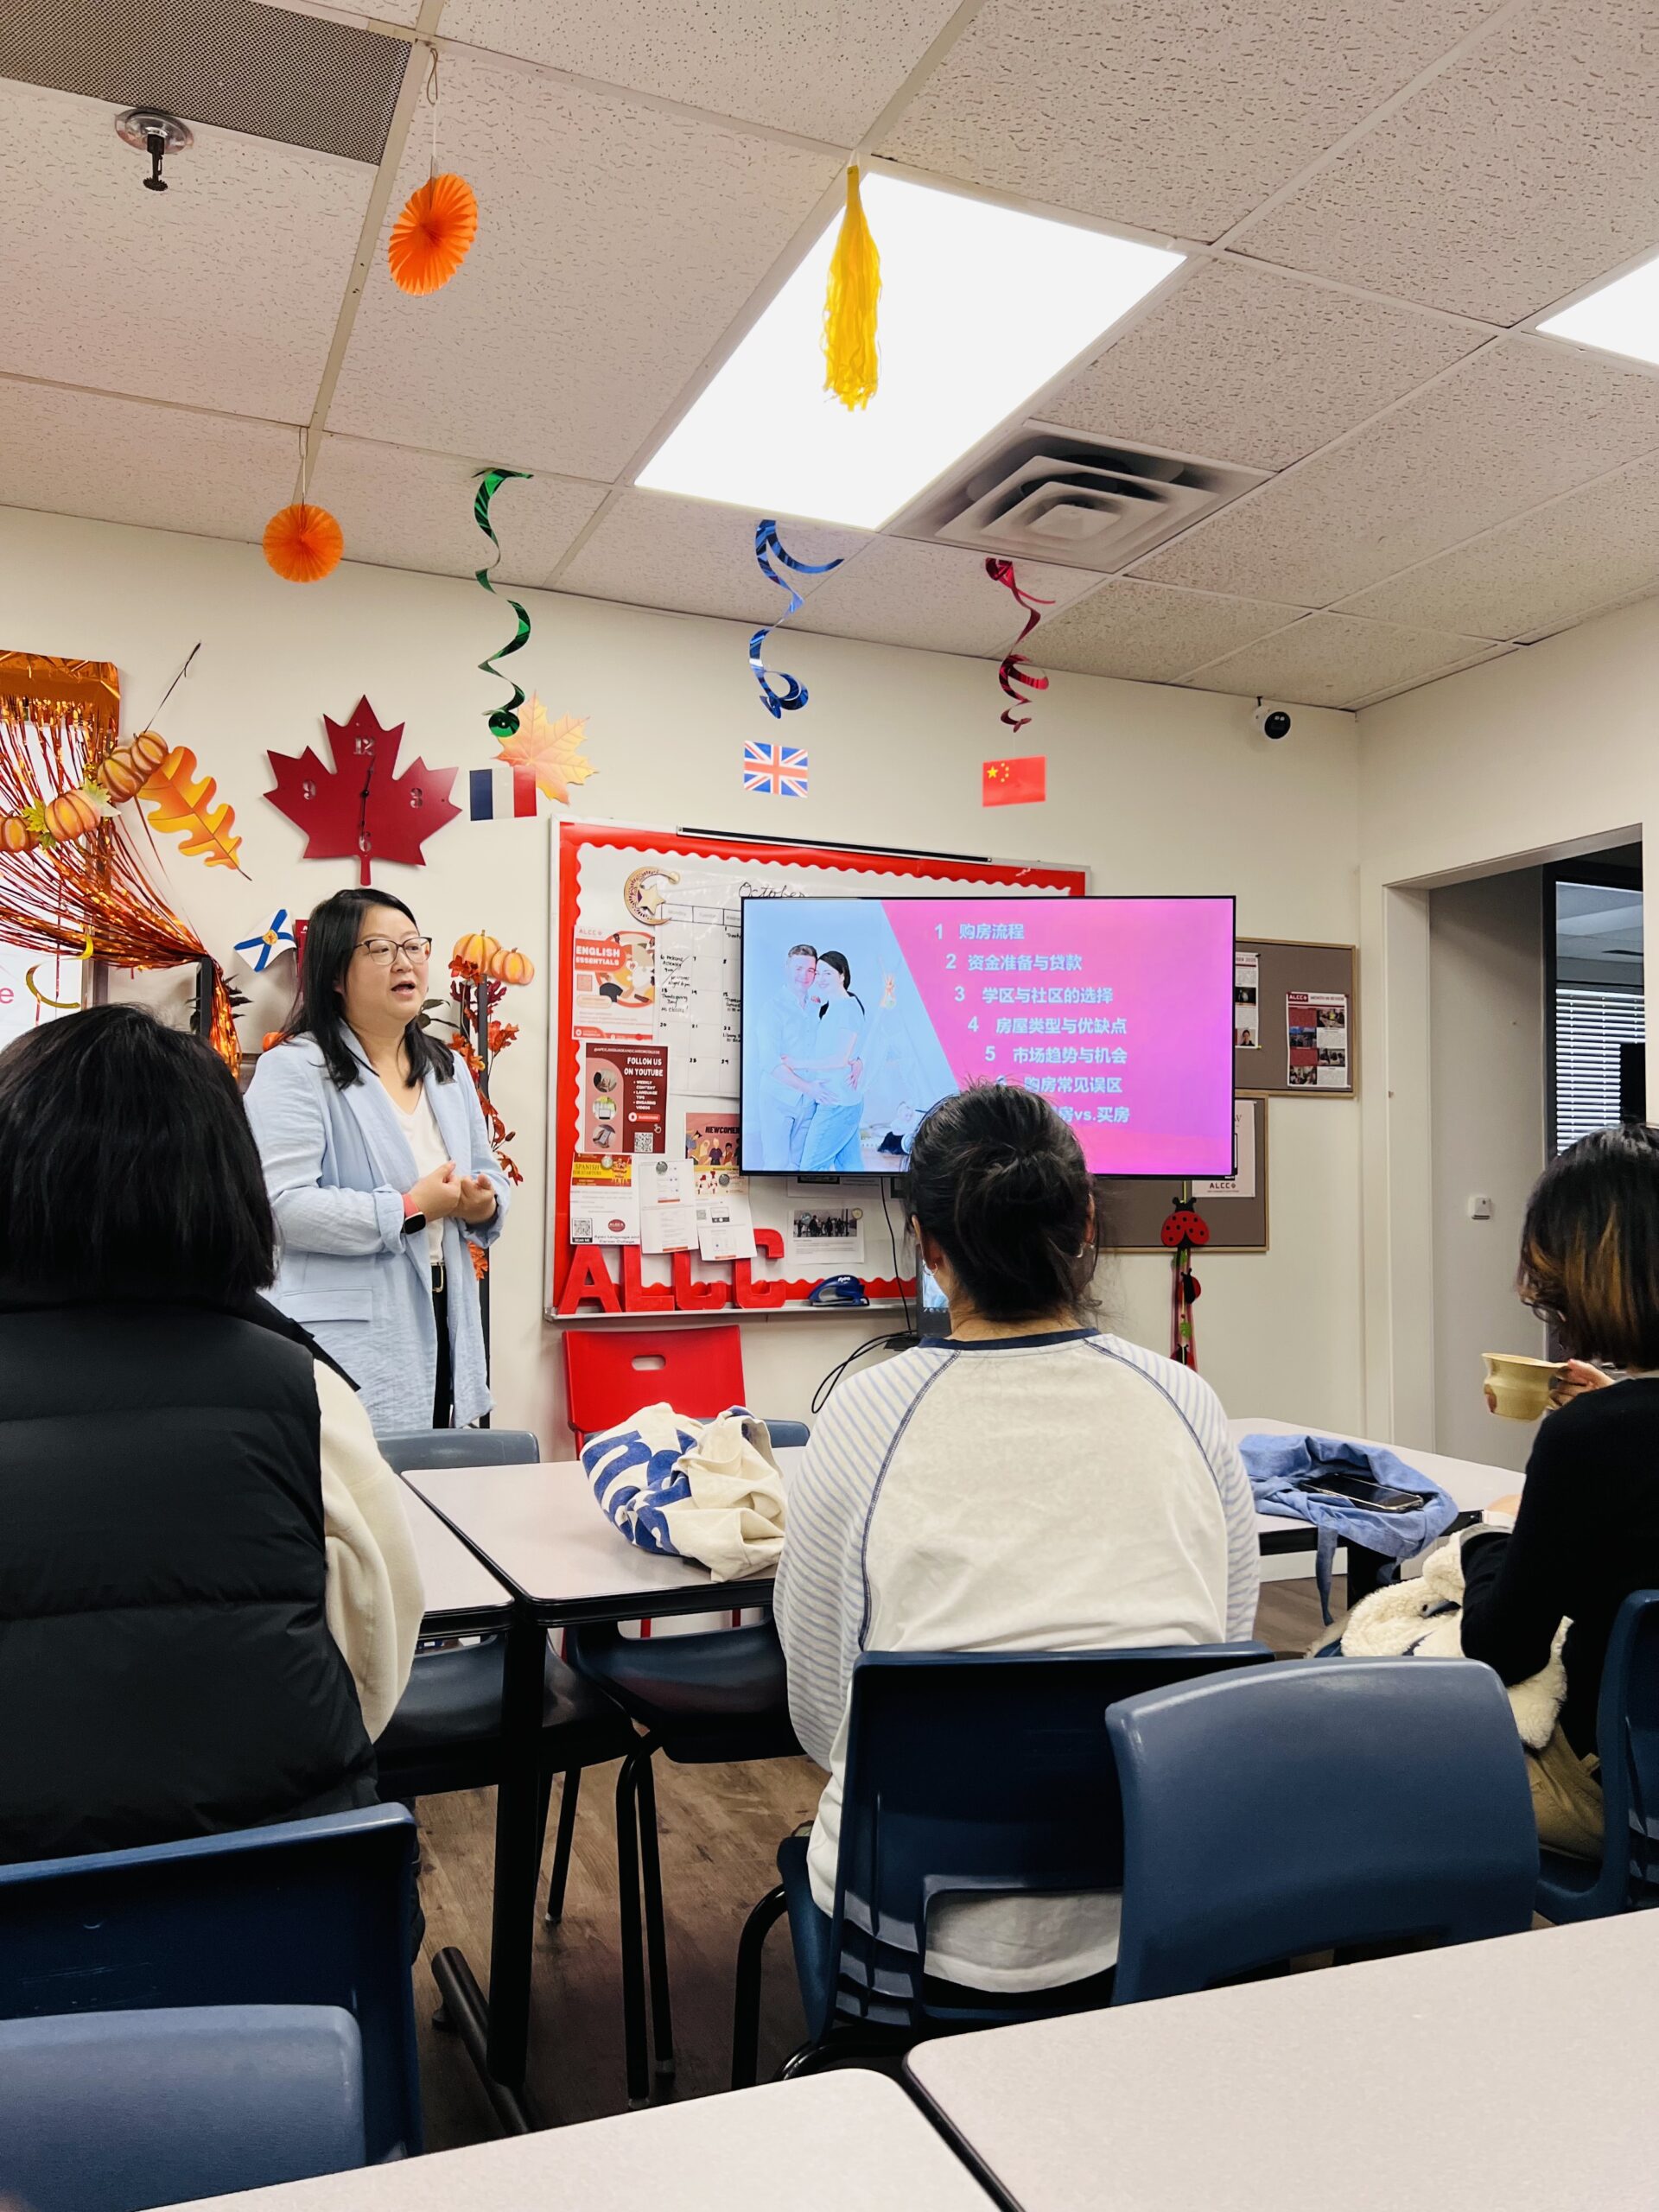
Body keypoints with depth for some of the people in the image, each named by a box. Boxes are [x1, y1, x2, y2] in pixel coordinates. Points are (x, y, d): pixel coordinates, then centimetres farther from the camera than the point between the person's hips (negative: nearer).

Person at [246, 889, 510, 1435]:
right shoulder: (295, 1069, -8)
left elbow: (489, 1177, 20)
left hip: (444, 1332, 7)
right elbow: (282, 1205, -20)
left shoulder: (446, 1068, 16)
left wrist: (484, 1206, -4)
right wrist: (409, 1210, -17)